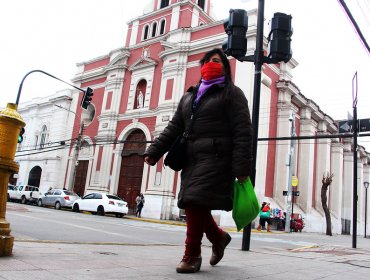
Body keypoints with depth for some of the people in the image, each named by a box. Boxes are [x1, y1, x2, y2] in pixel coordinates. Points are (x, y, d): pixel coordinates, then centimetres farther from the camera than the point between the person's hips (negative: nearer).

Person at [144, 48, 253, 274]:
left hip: (216, 158, -6)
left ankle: (192, 255, 1)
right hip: (192, 158, 7)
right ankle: (218, 237, 31)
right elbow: (174, 128, 18)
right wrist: (154, 151, 7)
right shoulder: (189, 96, 24)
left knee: (197, 202, -14)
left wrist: (242, 167, -16)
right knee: (192, 204, 6)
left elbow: (243, 132, -6)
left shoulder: (232, 93, 4)